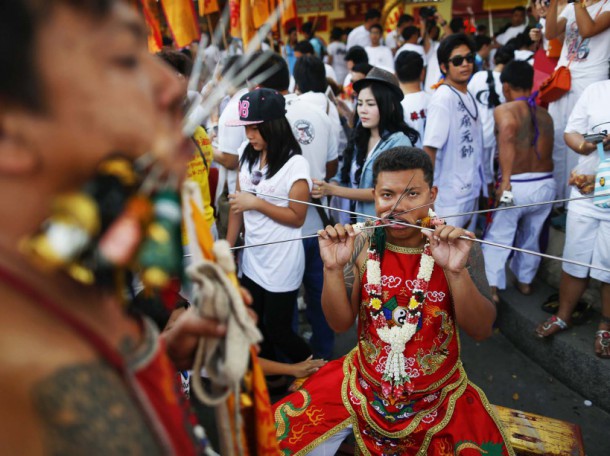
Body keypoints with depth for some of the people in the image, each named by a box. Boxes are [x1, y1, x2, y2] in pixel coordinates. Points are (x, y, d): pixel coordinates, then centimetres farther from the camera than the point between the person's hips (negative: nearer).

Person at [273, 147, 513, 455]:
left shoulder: (457, 245, -13)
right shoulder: (362, 244, -9)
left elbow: (481, 331, -17)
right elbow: (340, 323, -9)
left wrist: (457, 271, -33)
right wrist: (333, 268, -25)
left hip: (438, 394, -1)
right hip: (364, 383, 1)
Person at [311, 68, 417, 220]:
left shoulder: (399, 141, -9)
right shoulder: (358, 139, 10)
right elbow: (345, 177, 10)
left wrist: (332, 190, -19)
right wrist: (324, 188, -11)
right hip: (356, 222, 5)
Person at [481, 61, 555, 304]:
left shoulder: (504, 109, -8)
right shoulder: (545, 115, 11)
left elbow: (508, 130, -28)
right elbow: (547, 152, 9)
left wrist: (505, 180, -30)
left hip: (517, 186, -5)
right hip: (546, 184, 5)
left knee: (497, 240, 12)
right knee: (531, 238, 24)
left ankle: (493, 289, 16)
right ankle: (525, 281, 41)